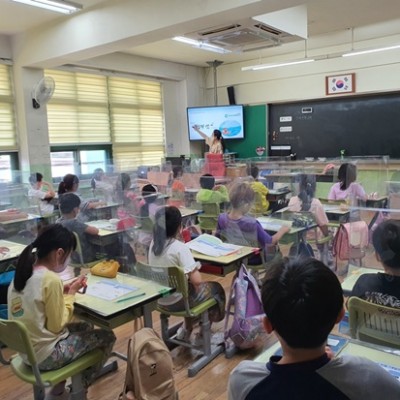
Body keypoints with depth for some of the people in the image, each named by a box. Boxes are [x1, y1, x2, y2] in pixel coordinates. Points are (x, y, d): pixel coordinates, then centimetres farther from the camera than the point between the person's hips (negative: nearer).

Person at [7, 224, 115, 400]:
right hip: (44, 355, -8)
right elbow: (57, 326, -19)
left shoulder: (22, 272, 0)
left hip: (26, 350, 8)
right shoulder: (51, 279, -25)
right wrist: (70, 294, -9)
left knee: (85, 327, 25)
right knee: (107, 336, 5)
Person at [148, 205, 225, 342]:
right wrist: (196, 268, -8)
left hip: (160, 299, 7)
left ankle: (187, 330, 40)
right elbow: (197, 281, -26)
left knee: (188, 285, 34)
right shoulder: (180, 247, -24)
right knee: (216, 288, 17)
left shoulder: (153, 243, -3)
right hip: (177, 301, -7)